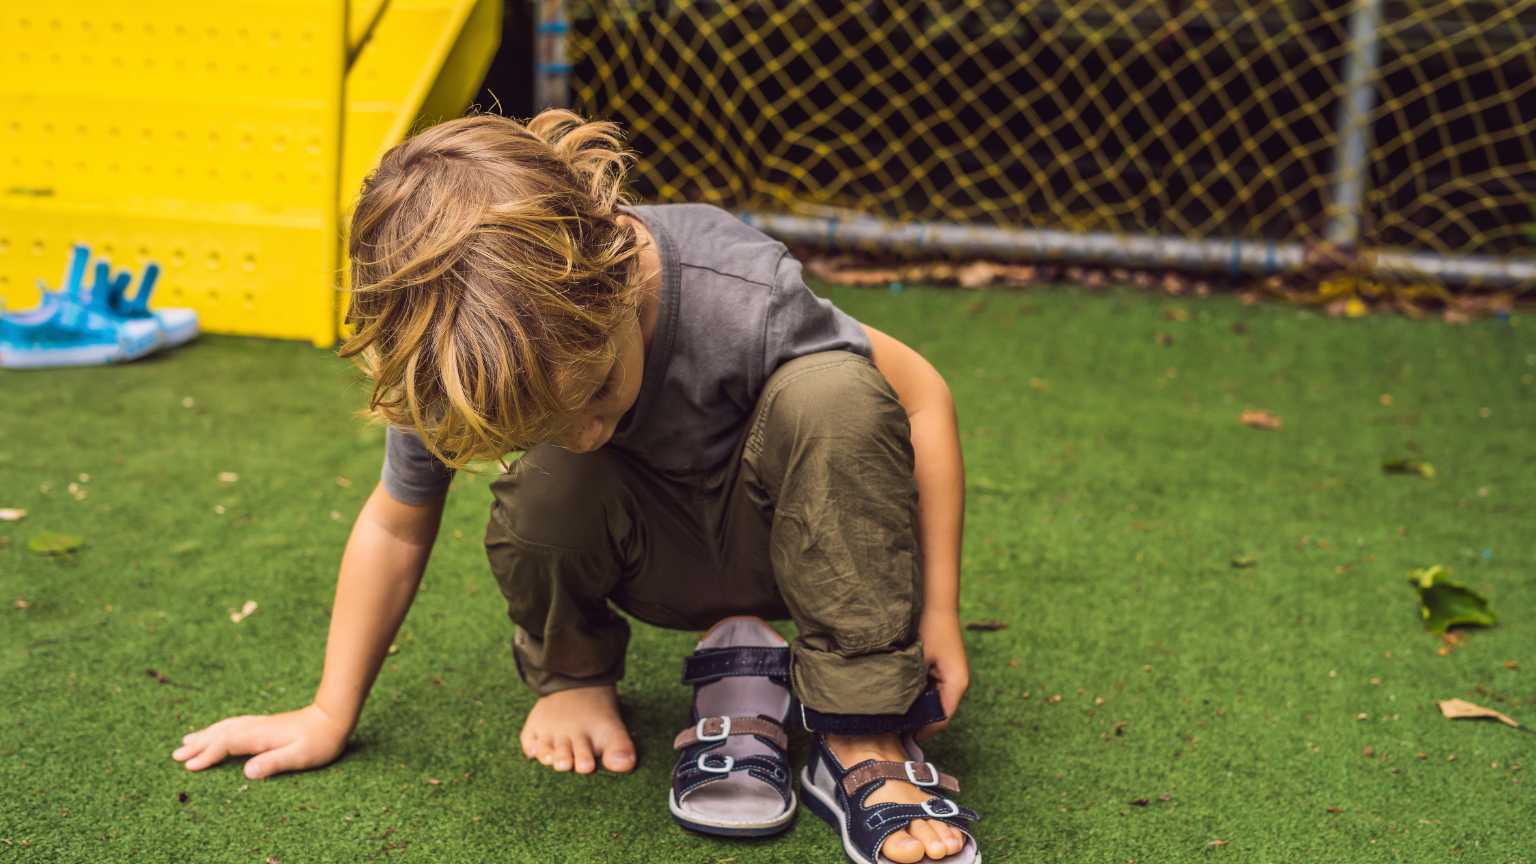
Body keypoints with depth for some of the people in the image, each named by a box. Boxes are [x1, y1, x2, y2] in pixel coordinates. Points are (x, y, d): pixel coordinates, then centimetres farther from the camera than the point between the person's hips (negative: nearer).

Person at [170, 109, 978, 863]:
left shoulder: (742, 302, -36)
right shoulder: (455, 375, -26)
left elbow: (921, 396, -22)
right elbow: (394, 527, -9)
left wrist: (936, 614, -18)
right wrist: (329, 716, -3)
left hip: (780, 538, -1)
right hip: (660, 558, 2)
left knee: (830, 395, -35)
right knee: (546, 490, -33)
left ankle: (864, 741, -26)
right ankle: (573, 676, 0)